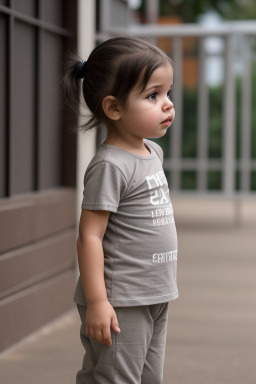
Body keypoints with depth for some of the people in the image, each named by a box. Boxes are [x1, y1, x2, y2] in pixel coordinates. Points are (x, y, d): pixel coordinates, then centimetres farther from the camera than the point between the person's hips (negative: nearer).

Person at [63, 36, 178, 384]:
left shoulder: (153, 152, 10)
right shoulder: (110, 165, -18)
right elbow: (89, 236, -20)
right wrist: (96, 302, -23)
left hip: (155, 300, 9)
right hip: (121, 304, -9)